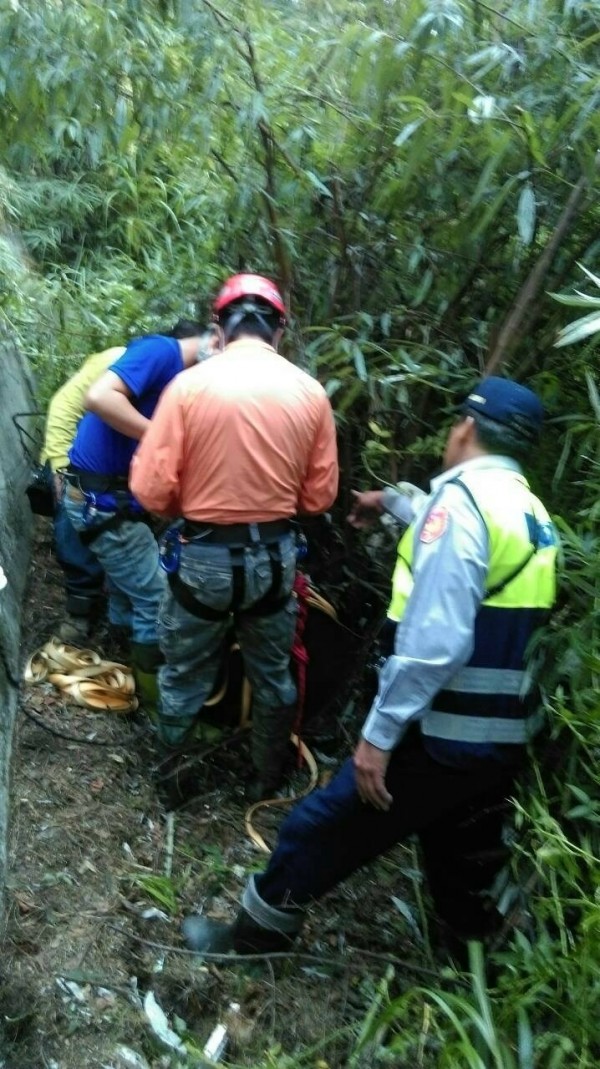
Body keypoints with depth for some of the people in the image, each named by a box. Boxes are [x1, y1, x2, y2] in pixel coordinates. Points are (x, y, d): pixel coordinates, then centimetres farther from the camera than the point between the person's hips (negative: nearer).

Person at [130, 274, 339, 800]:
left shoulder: (189, 385, -12)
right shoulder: (311, 392, -5)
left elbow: (152, 490, -12)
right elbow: (320, 495, 0)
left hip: (204, 556, -2)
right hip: (275, 554, 3)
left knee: (184, 678, 19)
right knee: (272, 675, 22)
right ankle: (269, 775, 41)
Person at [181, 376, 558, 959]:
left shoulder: (461, 497, -17)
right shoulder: (533, 513, 11)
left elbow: (433, 640, -25)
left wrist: (379, 733, -19)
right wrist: (391, 500, 47)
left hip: (443, 734, -8)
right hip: (505, 735, 8)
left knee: (320, 827, 8)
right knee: (466, 857, 24)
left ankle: (253, 935, 26)